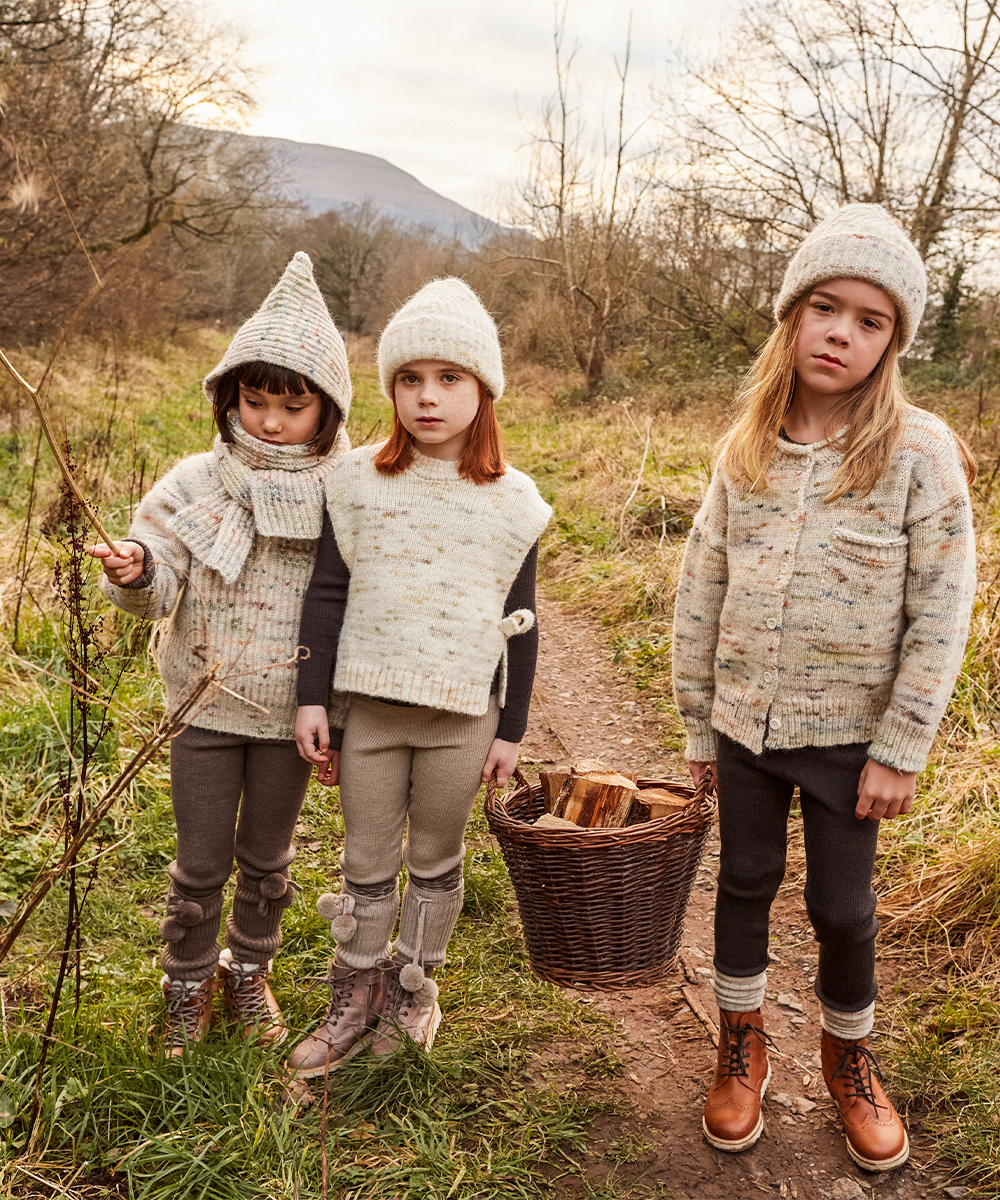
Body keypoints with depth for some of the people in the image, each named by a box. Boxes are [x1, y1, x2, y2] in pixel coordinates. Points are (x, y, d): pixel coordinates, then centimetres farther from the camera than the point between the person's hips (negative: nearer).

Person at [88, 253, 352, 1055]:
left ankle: (249, 970, 42)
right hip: (207, 707, 0)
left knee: (267, 861, 17)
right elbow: (160, 590, -8)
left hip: (292, 713, 0)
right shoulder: (196, 485, -8)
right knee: (201, 865, 10)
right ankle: (189, 982, 35)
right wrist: (134, 571, -32)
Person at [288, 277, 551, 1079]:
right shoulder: (358, 482, -1)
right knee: (367, 863, 12)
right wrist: (312, 698, -1)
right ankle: (357, 997, 30)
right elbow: (326, 594, 2)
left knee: (437, 858, 15)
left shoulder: (511, 500, -2)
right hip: (368, 705, 1)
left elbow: (520, 623, 2)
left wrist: (511, 729, 2)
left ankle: (415, 986, 35)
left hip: (462, 714, 0)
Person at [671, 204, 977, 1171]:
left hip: (848, 731, -3)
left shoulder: (919, 453, -11)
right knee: (746, 881, 16)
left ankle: (848, 1054, 37)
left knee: (842, 904, 10)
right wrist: (697, 721, 6)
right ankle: (741, 1045, 38)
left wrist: (900, 748, -11)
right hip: (746, 724, 3)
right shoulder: (747, 448, -1)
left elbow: (940, 614, -10)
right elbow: (701, 591, 4)